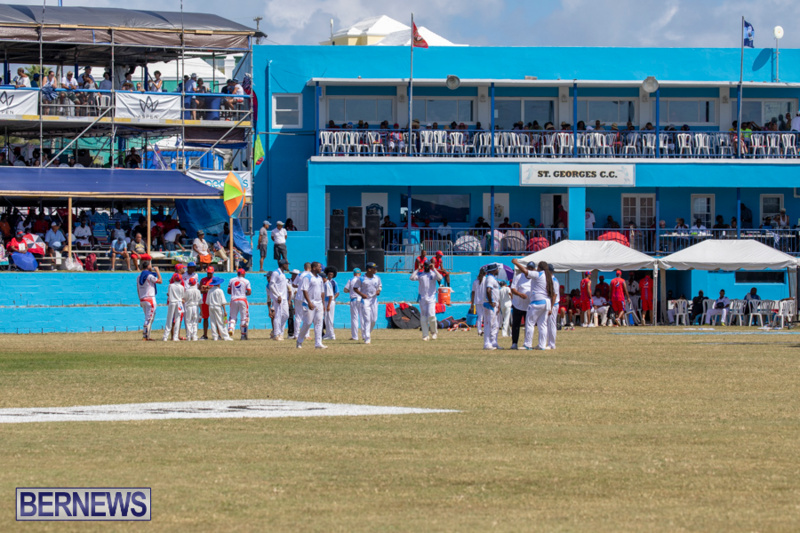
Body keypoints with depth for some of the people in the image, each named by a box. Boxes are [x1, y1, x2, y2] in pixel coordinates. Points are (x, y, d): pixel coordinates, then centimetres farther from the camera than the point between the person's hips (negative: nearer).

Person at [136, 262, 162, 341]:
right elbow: (160, 281, -8)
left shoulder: (139, 277, 11)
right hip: (150, 298, -8)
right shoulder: (150, 276, -12)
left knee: (149, 317, 16)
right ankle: (145, 336, -12)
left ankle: (147, 336, 14)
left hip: (142, 299, 8)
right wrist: (157, 270, -1)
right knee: (149, 318, -7)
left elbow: (138, 290, 14)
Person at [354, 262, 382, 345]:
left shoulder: (377, 278, 6)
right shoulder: (362, 279, -7)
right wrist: (361, 294, -17)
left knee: (373, 319, 5)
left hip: (374, 300, 5)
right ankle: (367, 338, -11)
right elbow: (355, 288, -1)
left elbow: (380, 286, 20)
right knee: (366, 319, -10)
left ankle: (369, 332, 32)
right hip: (365, 300, -5)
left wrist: (379, 290, -3)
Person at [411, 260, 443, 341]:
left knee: (431, 315, -14)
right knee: (423, 317, -1)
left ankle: (433, 332, 9)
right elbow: (412, 278, -7)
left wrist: (434, 269, -10)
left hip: (431, 297, -2)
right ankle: (425, 335, 4)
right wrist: (417, 269, -3)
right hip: (422, 298, 2)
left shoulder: (433, 274, 5)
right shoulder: (420, 274, 9)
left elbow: (440, 278, -15)